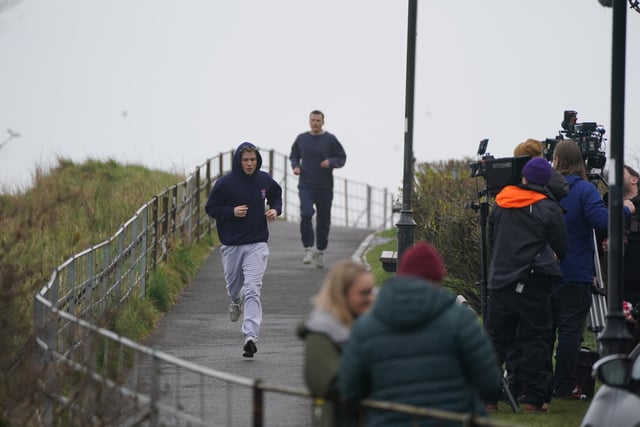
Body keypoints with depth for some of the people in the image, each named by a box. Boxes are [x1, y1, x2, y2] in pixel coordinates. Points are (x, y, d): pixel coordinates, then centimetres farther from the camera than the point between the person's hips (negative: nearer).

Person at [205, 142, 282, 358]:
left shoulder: (265, 180, 0)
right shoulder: (225, 183, -8)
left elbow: (276, 195, 20)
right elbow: (210, 208, -1)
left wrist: (275, 210, -2)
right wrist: (232, 211, -17)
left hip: (257, 244, -1)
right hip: (231, 245, 1)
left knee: (252, 291, -14)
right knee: (233, 287, 17)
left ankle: (250, 336, -21)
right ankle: (236, 301, 56)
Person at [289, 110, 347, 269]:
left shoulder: (330, 139, -1)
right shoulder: (301, 139, 5)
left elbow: (342, 158, 4)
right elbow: (294, 156, 19)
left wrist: (331, 162, -16)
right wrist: (295, 166, -2)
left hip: (325, 187, 0)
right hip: (306, 185, 0)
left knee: (323, 220, 6)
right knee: (306, 214, -21)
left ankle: (320, 251, 22)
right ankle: (308, 248, -12)